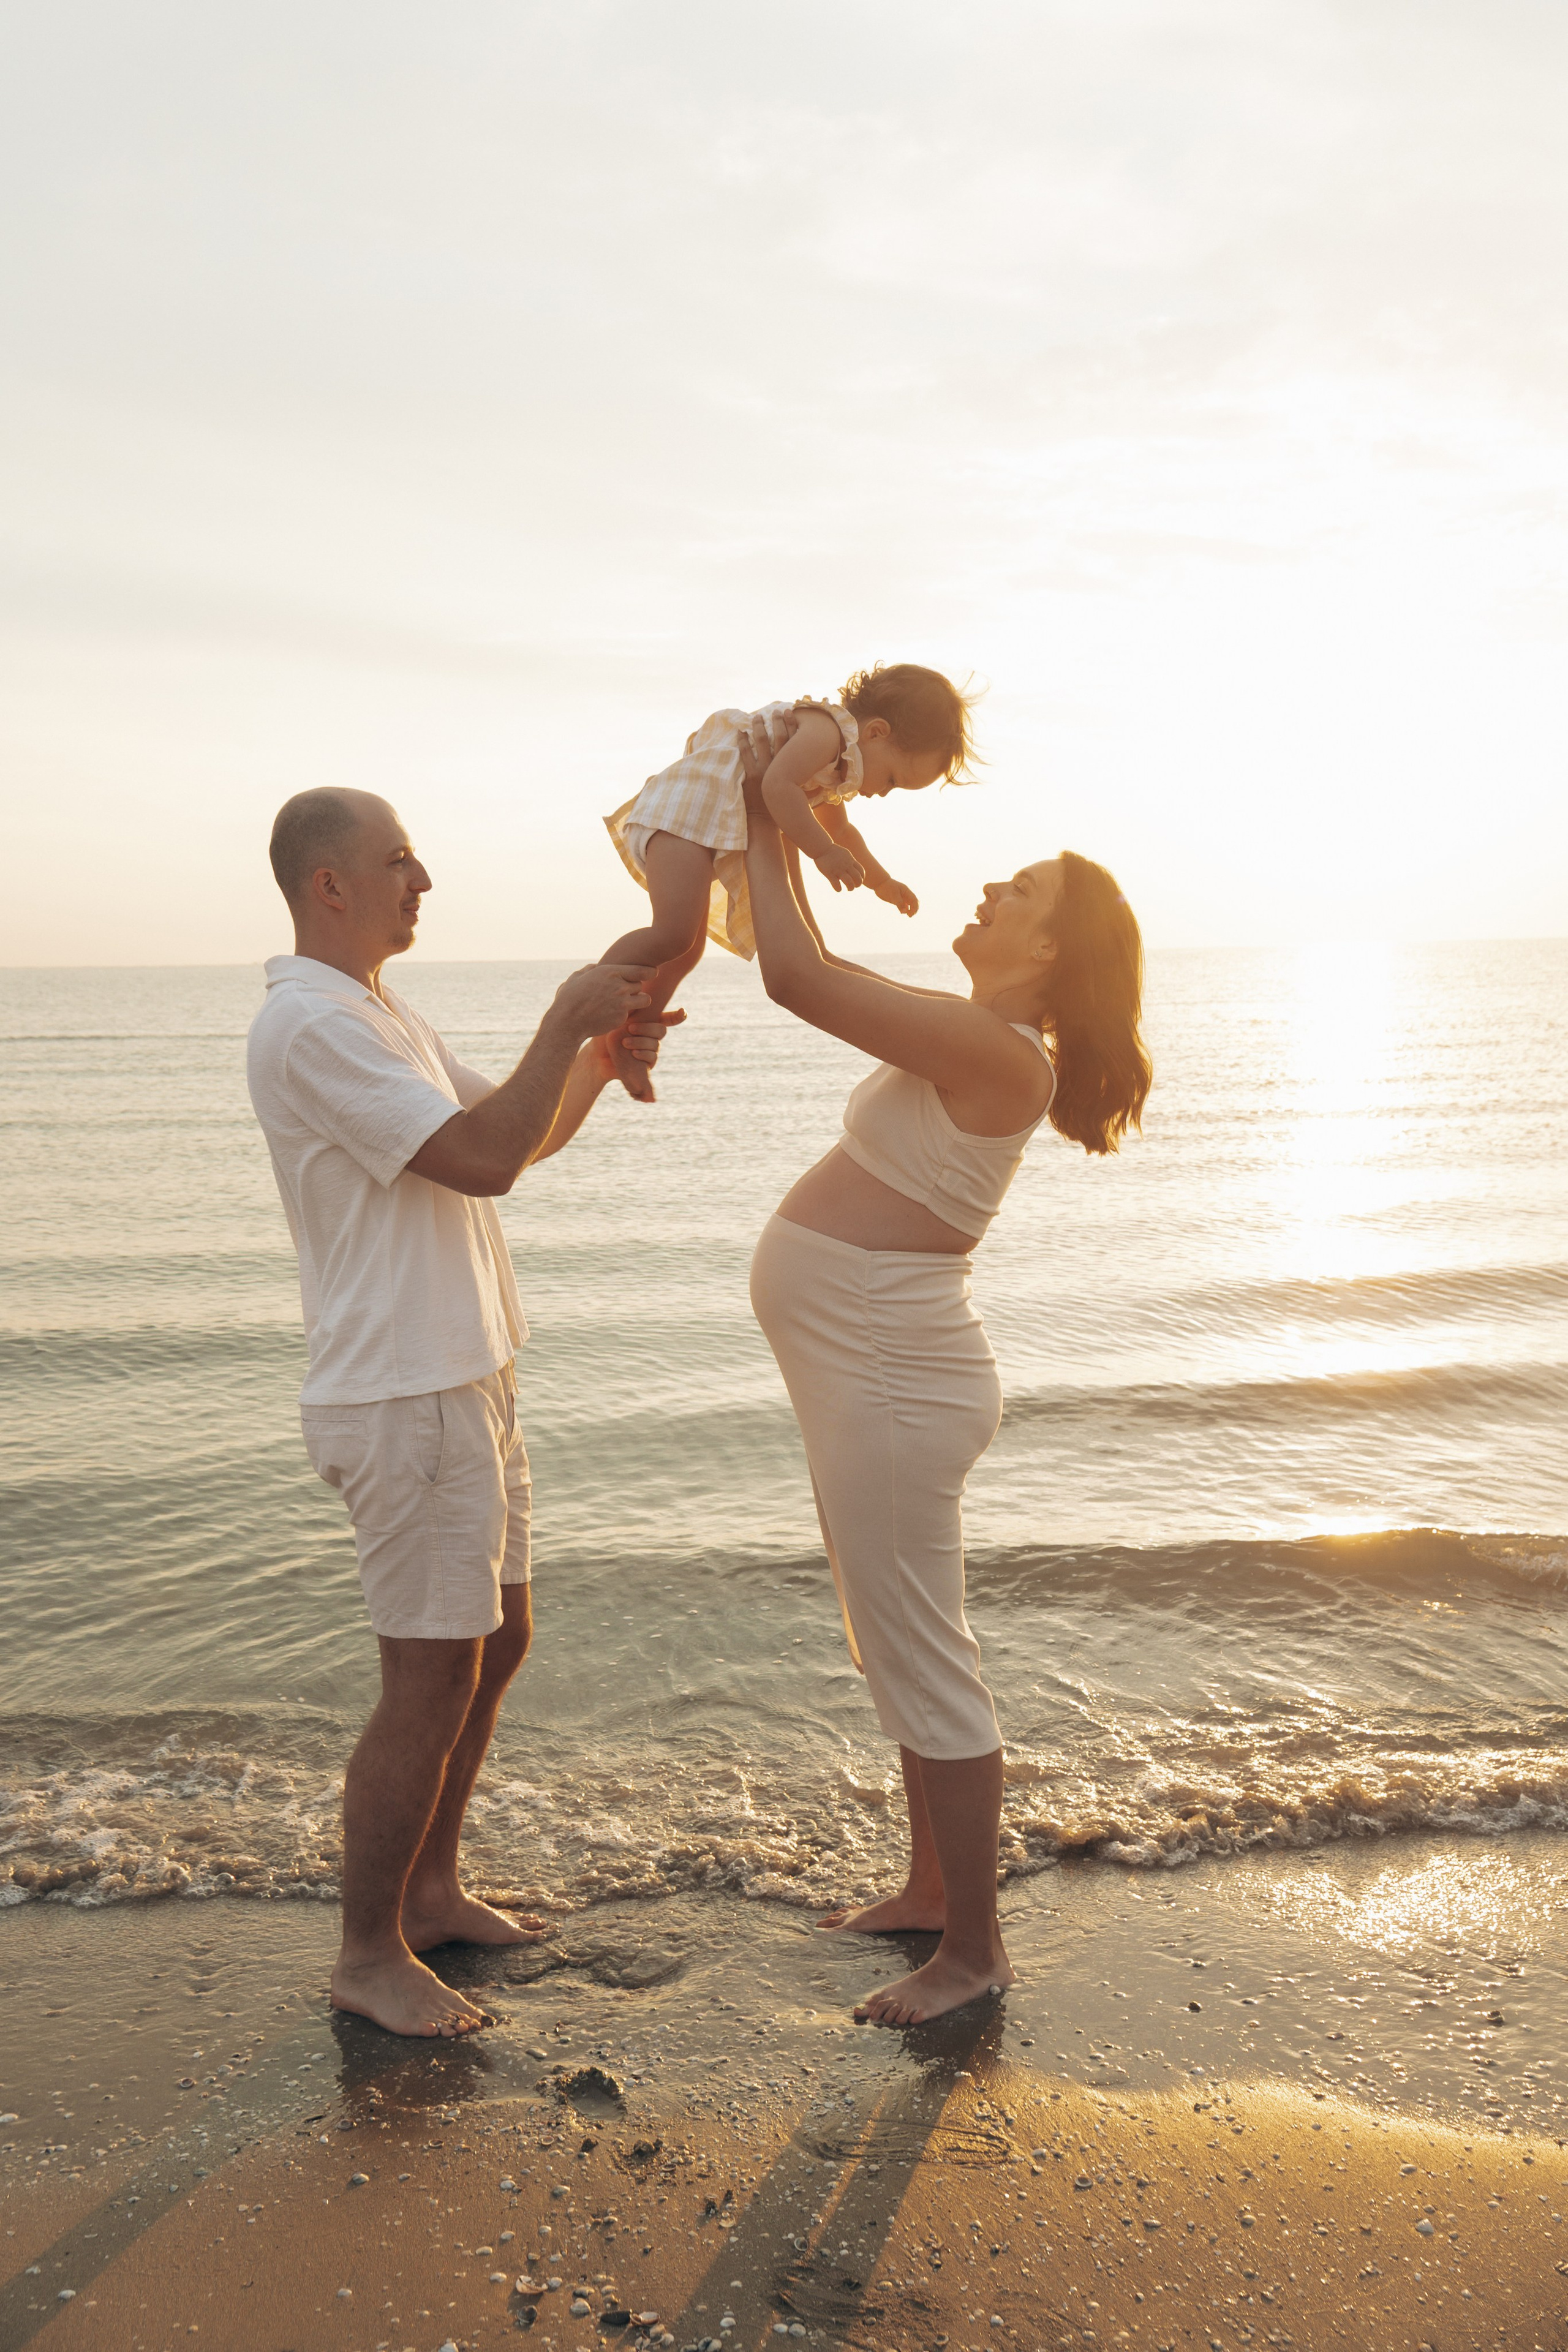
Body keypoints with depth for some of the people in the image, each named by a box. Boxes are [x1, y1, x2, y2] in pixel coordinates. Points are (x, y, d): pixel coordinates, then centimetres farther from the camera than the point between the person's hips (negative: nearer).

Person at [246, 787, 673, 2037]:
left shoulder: (383, 1015, 16)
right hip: (404, 1401, -10)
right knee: (432, 1678, -1)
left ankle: (431, 1888, 34)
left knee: (498, 1641, 18)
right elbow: (484, 1158, -25)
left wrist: (605, 1054, 3)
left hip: (468, 1381, 10)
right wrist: (568, 1024, -16)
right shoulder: (310, 1024, -18)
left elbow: (523, 1135, 18)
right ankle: (370, 1954, 17)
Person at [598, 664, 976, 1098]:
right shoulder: (828, 728, -9)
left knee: (686, 950, 12)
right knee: (674, 935, -25)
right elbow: (778, 787, -25)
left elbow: (837, 828, 44)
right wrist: (823, 852, -21)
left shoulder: (837, 771, 25)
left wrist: (881, 881, 51)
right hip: (689, 806, -11)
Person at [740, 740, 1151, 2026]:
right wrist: (777, 836, 15)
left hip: (892, 1379, -10)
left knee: (925, 1670, 2)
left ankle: (974, 1949, 19)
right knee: (907, 1654, 21)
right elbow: (818, 976, 21)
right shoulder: (973, 1040, 9)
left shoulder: (993, 1049, -20)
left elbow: (797, 976, -24)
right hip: (878, 1372, 10)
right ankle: (932, 1884, 39)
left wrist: (763, 822, -11)